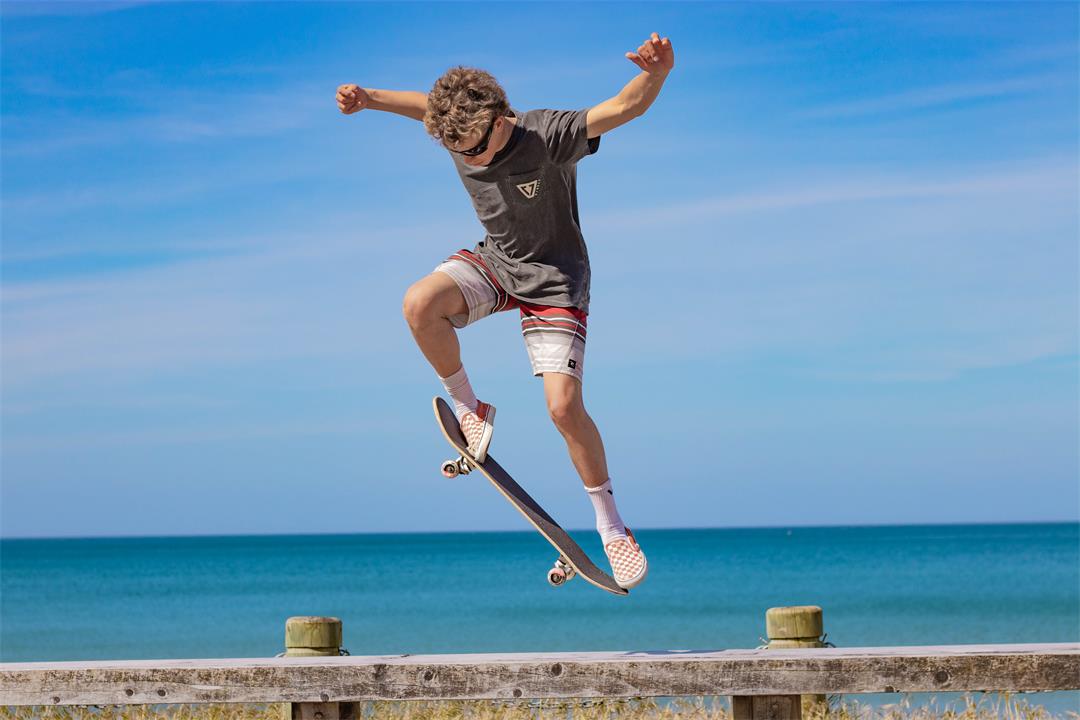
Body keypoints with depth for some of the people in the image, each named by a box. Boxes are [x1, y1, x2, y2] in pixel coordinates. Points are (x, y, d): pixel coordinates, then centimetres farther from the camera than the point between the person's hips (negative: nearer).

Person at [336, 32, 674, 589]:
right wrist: (369, 98, 4)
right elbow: (426, 104, 13)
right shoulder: (458, 130, -12)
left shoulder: (548, 136, -29)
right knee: (420, 304, -27)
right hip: (494, 260, 4)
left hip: (554, 277, -4)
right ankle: (469, 410, -3)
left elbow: (628, 106, -40)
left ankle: (610, 524, 4)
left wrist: (657, 72, -60)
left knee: (564, 406, -15)